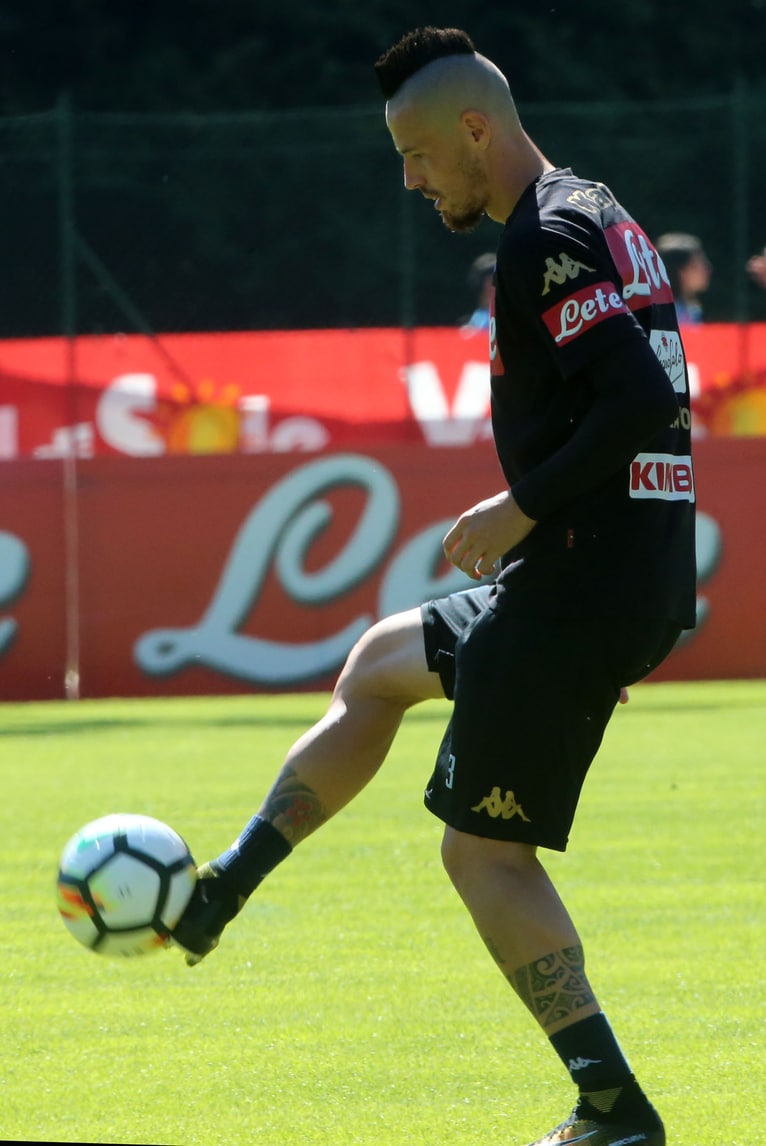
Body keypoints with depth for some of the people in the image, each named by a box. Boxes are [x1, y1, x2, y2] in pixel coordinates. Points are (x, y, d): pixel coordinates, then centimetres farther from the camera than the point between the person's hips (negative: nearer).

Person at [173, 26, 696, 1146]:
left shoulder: (547, 240, -16)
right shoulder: (596, 216, 16)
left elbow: (640, 400, -26)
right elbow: (646, 397, 23)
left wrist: (522, 508, -17)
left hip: (583, 586, -11)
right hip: (648, 581, 11)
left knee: (484, 848, -4)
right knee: (378, 665, 27)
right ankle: (212, 902, 34)